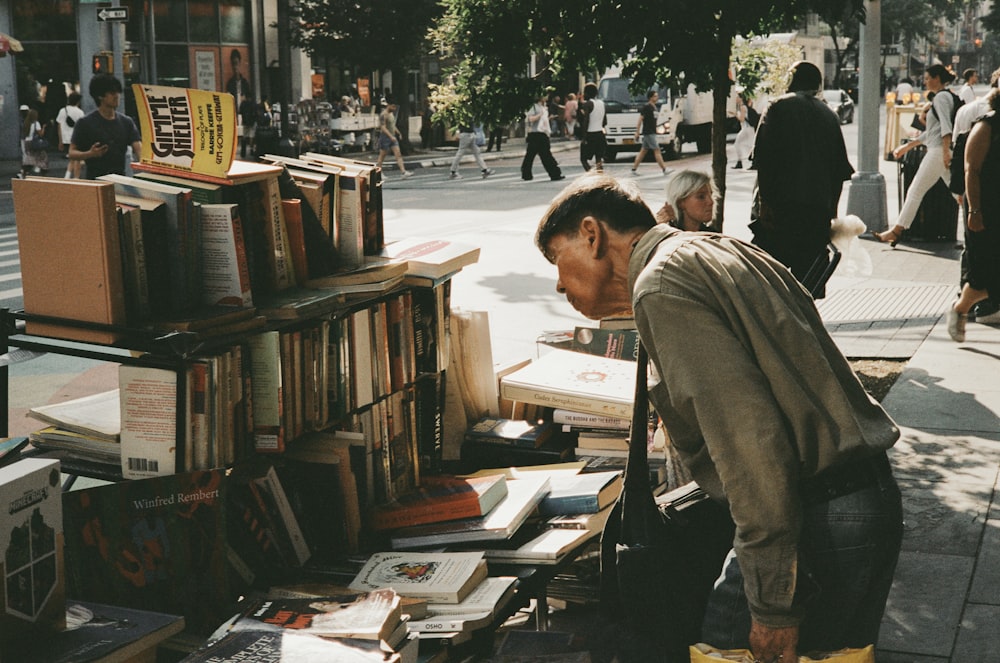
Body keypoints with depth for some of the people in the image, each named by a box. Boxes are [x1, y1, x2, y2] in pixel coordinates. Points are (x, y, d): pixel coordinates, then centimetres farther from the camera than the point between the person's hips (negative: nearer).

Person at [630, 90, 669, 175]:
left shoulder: (654, 107, 14)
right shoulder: (646, 107, -12)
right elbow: (640, 120, -13)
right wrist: (637, 132, -16)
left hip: (652, 132, 9)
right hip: (648, 132, -9)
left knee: (644, 151, 11)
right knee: (657, 150, -10)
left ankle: (634, 169, 15)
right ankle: (664, 169, -10)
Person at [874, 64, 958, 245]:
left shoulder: (941, 97, -7)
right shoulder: (946, 97, 23)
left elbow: (946, 126, -20)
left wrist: (946, 151, -28)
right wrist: (907, 146, 29)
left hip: (938, 151, -10)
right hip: (941, 152, 10)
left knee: (915, 191, -4)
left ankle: (897, 230, -1)